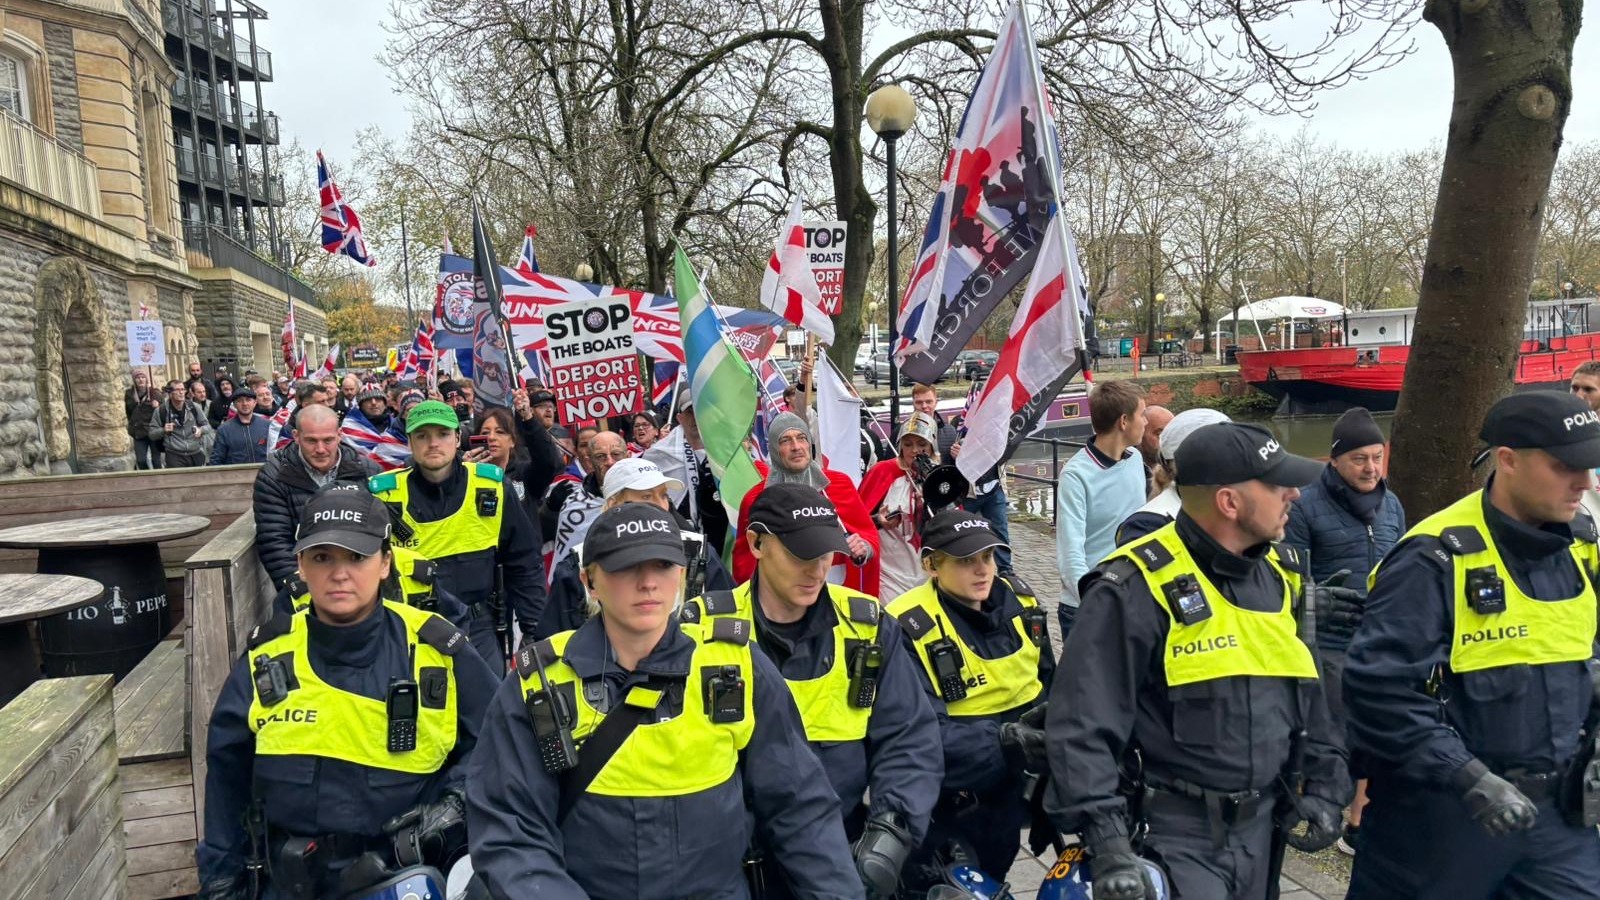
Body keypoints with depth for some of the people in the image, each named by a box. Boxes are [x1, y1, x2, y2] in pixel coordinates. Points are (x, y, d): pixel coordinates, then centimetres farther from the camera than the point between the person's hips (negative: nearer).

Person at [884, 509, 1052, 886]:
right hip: (955, 795, -5)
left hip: (1016, 783, 5)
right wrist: (1002, 743, -38)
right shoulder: (909, 629, -21)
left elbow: (1051, 685, 9)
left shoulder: (1017, 599, -1)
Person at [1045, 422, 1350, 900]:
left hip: (1262, 826, 7)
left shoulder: (1281, 574, 5)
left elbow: (1305, 691, 18)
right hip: (1173, 834, -7)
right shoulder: (1138, 587, -20)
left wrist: (1322, 785, 14)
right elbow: (1083, 722, -21)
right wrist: (1106, 839, -24)